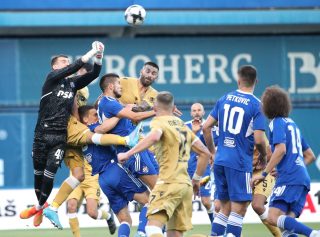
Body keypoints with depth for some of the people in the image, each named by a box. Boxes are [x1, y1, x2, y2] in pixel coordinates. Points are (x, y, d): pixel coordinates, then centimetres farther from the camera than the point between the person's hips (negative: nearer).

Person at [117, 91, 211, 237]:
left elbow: (154, 137, -26)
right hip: (186, 185, 7)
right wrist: (196, 179, 29)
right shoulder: (183, 125, 21)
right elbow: (205, 153, 21)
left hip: (169, 183, -7)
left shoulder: (159, 122, -1)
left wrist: (128, 154, -21)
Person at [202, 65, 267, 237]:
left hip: (220, 160, 6)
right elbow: (258, 140, -14)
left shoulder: (224, 99, 8)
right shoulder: (256, 105, -8)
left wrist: (213, 152, 21)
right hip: (240, 163, -6)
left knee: (225, 208, 15)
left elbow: (206, 127, 9)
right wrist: (263, 156, 6)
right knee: (239, 209, -2)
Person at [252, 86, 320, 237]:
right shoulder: (292, 123, 25)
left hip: (289, 178, -9)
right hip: (303, 178, 9)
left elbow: (281, 150, -14)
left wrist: (264, 174, -12)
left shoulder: (277, 123, 1)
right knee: (288, 222, 2)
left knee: (273, 218, -20)